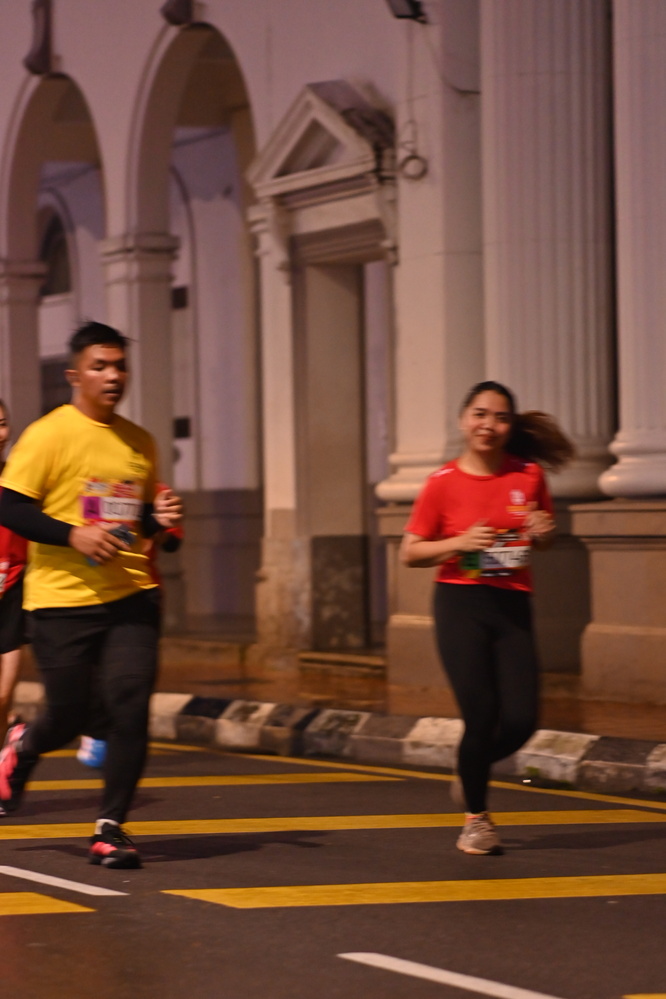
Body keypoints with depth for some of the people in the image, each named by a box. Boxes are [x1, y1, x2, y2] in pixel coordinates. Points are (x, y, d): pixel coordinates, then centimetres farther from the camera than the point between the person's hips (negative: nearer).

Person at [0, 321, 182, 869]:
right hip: (62, 600, -4)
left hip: (131, 597, 4)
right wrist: (73, 536, -19)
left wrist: (160, 517, 3)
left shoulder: (139, 442, 12)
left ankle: (111, 828, 0)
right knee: (70, 716, 4)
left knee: (131, 705, -10)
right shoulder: (48, 435, -6)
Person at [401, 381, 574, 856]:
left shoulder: (529, 475, 4)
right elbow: (410, 552, 0)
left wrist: (544, 532, -5)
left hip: (513, 607, 3)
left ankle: (472, 776, 26)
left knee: (520, 721, -6)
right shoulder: (444, 483, -4)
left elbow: (544, 537, 19)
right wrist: (459, 543, -16)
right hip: (461, 604, -3)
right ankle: (476, 817, 13)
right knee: (481, 715, -9)